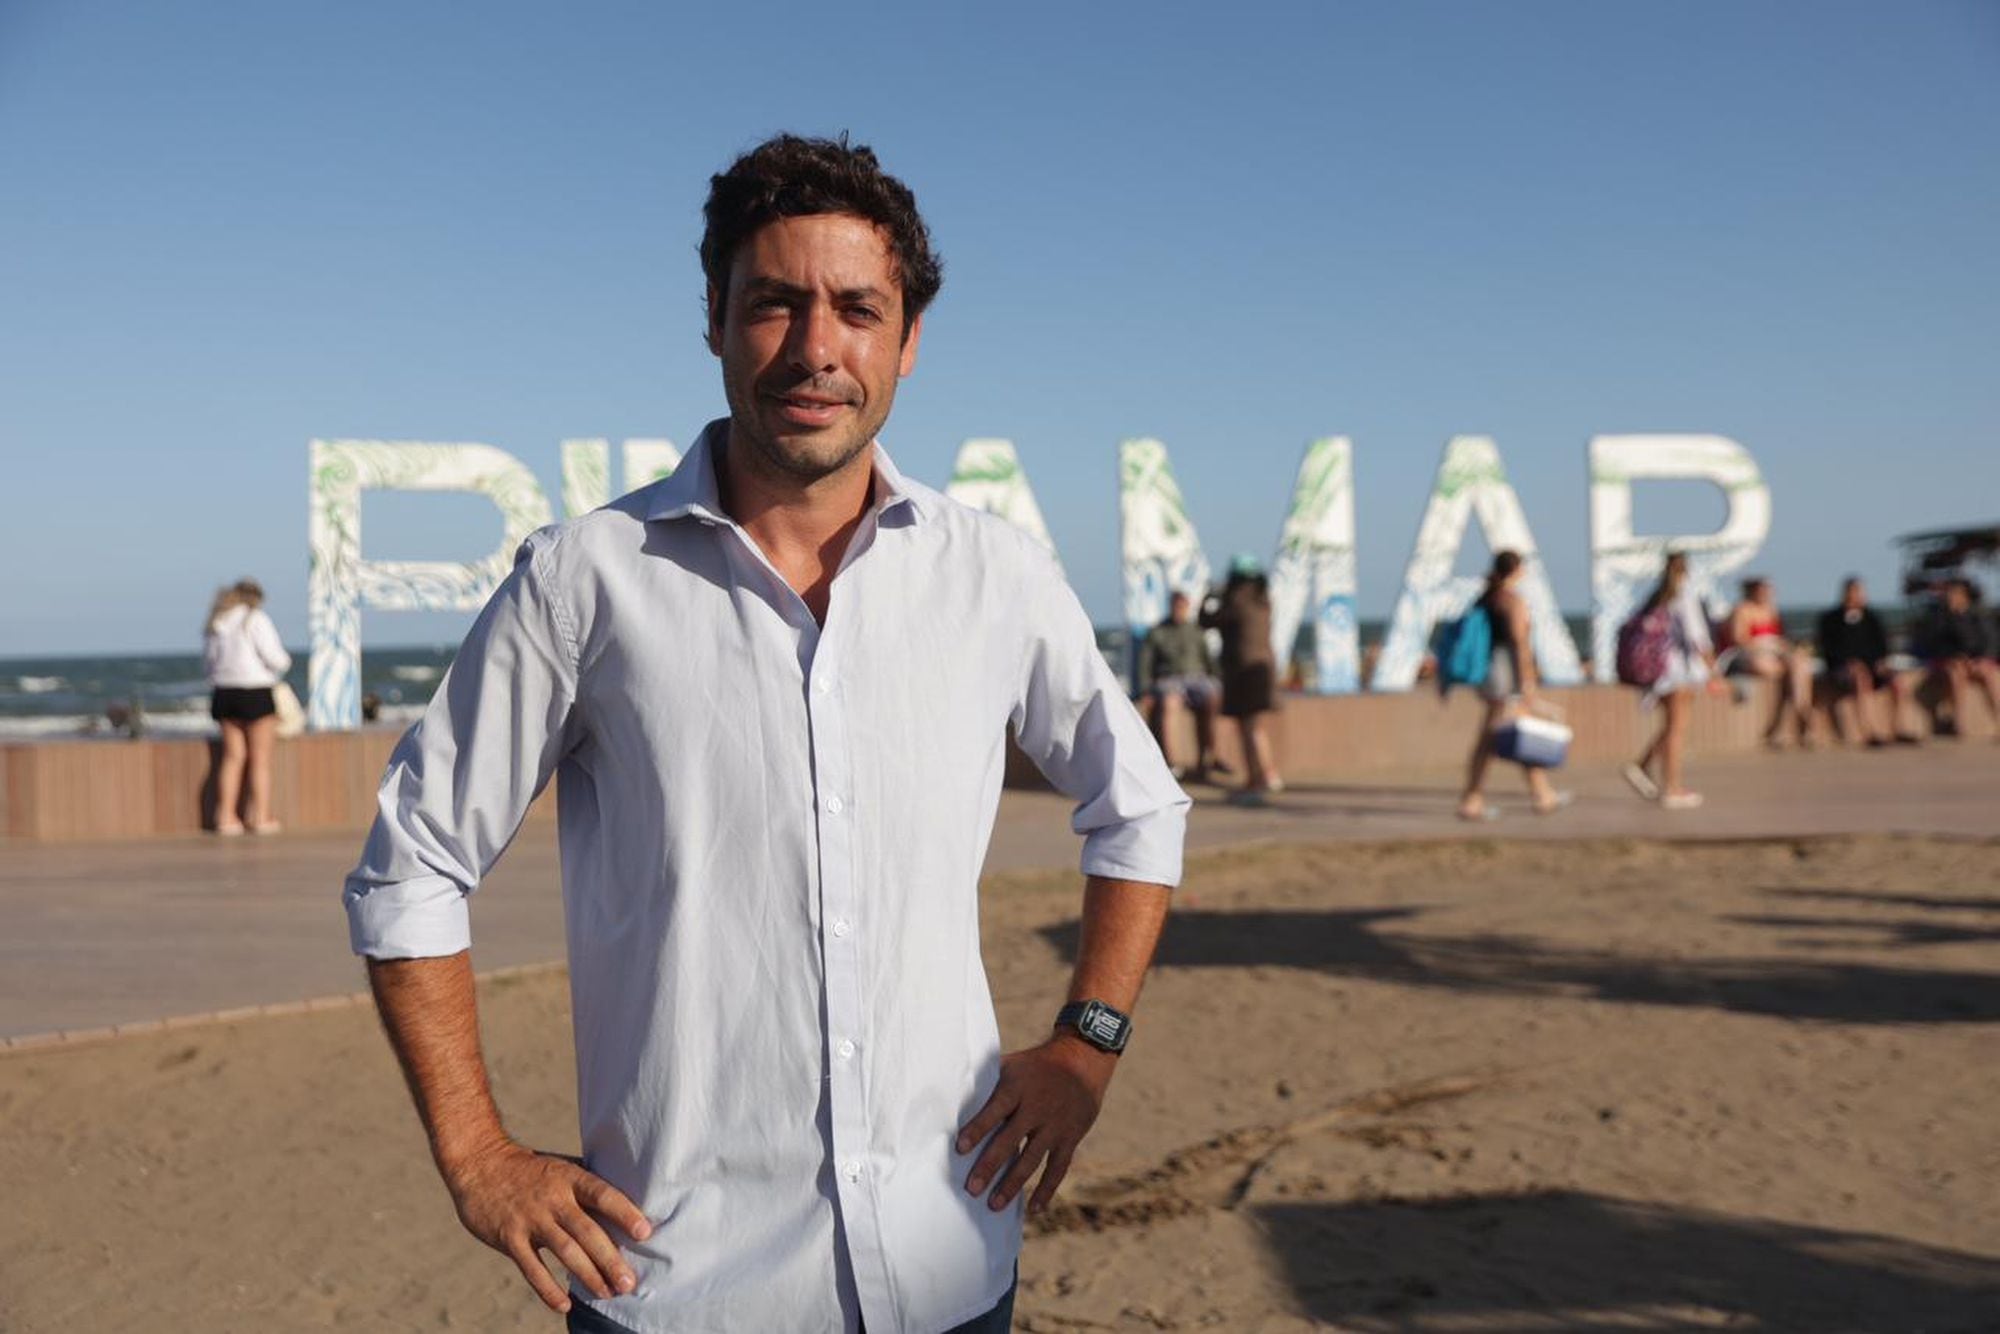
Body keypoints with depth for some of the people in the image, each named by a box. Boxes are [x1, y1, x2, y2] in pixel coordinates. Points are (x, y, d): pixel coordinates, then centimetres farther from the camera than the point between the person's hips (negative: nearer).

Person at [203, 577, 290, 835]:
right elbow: (276, 658, -12)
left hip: (223, 694, 6)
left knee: (233, 755, 10)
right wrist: (285, 661, 8)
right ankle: (260, 816, 2)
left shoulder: (215, 624, 11)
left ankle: (226, 816, 7)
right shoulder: (256, 620, -9)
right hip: (255, 692, -6)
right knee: (260, 758, 1)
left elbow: (209, 658, 12)